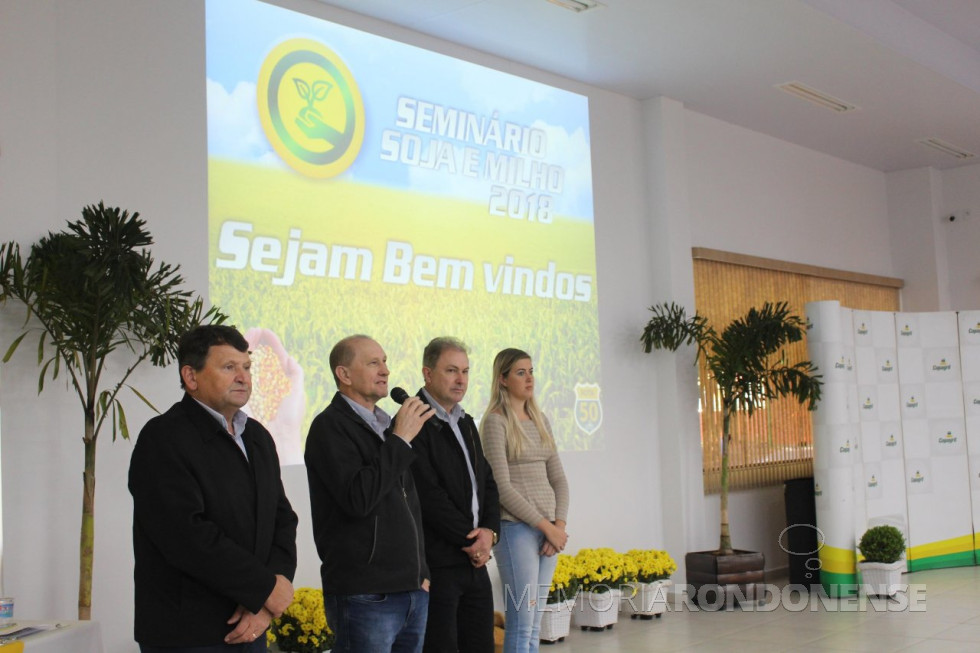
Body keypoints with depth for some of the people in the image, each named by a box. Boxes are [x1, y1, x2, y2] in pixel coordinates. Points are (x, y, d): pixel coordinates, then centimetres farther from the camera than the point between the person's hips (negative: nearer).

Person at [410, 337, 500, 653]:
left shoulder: (466, 423, 16)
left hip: (474, 560, 8)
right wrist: (471, 539, -11)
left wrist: (489, 530, -2)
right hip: (436, 564, -8)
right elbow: (428, 495, -18)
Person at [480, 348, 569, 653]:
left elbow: (558, 478, 13)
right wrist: (546, 526, -12)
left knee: (534, 626, 9)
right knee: (521, 624, -6)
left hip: (549, 529, 7)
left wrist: (559, 525, -2)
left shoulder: (540, 420, 15)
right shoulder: (495, 421, -6)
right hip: (517, 527, -6)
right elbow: (502, 486, -12)